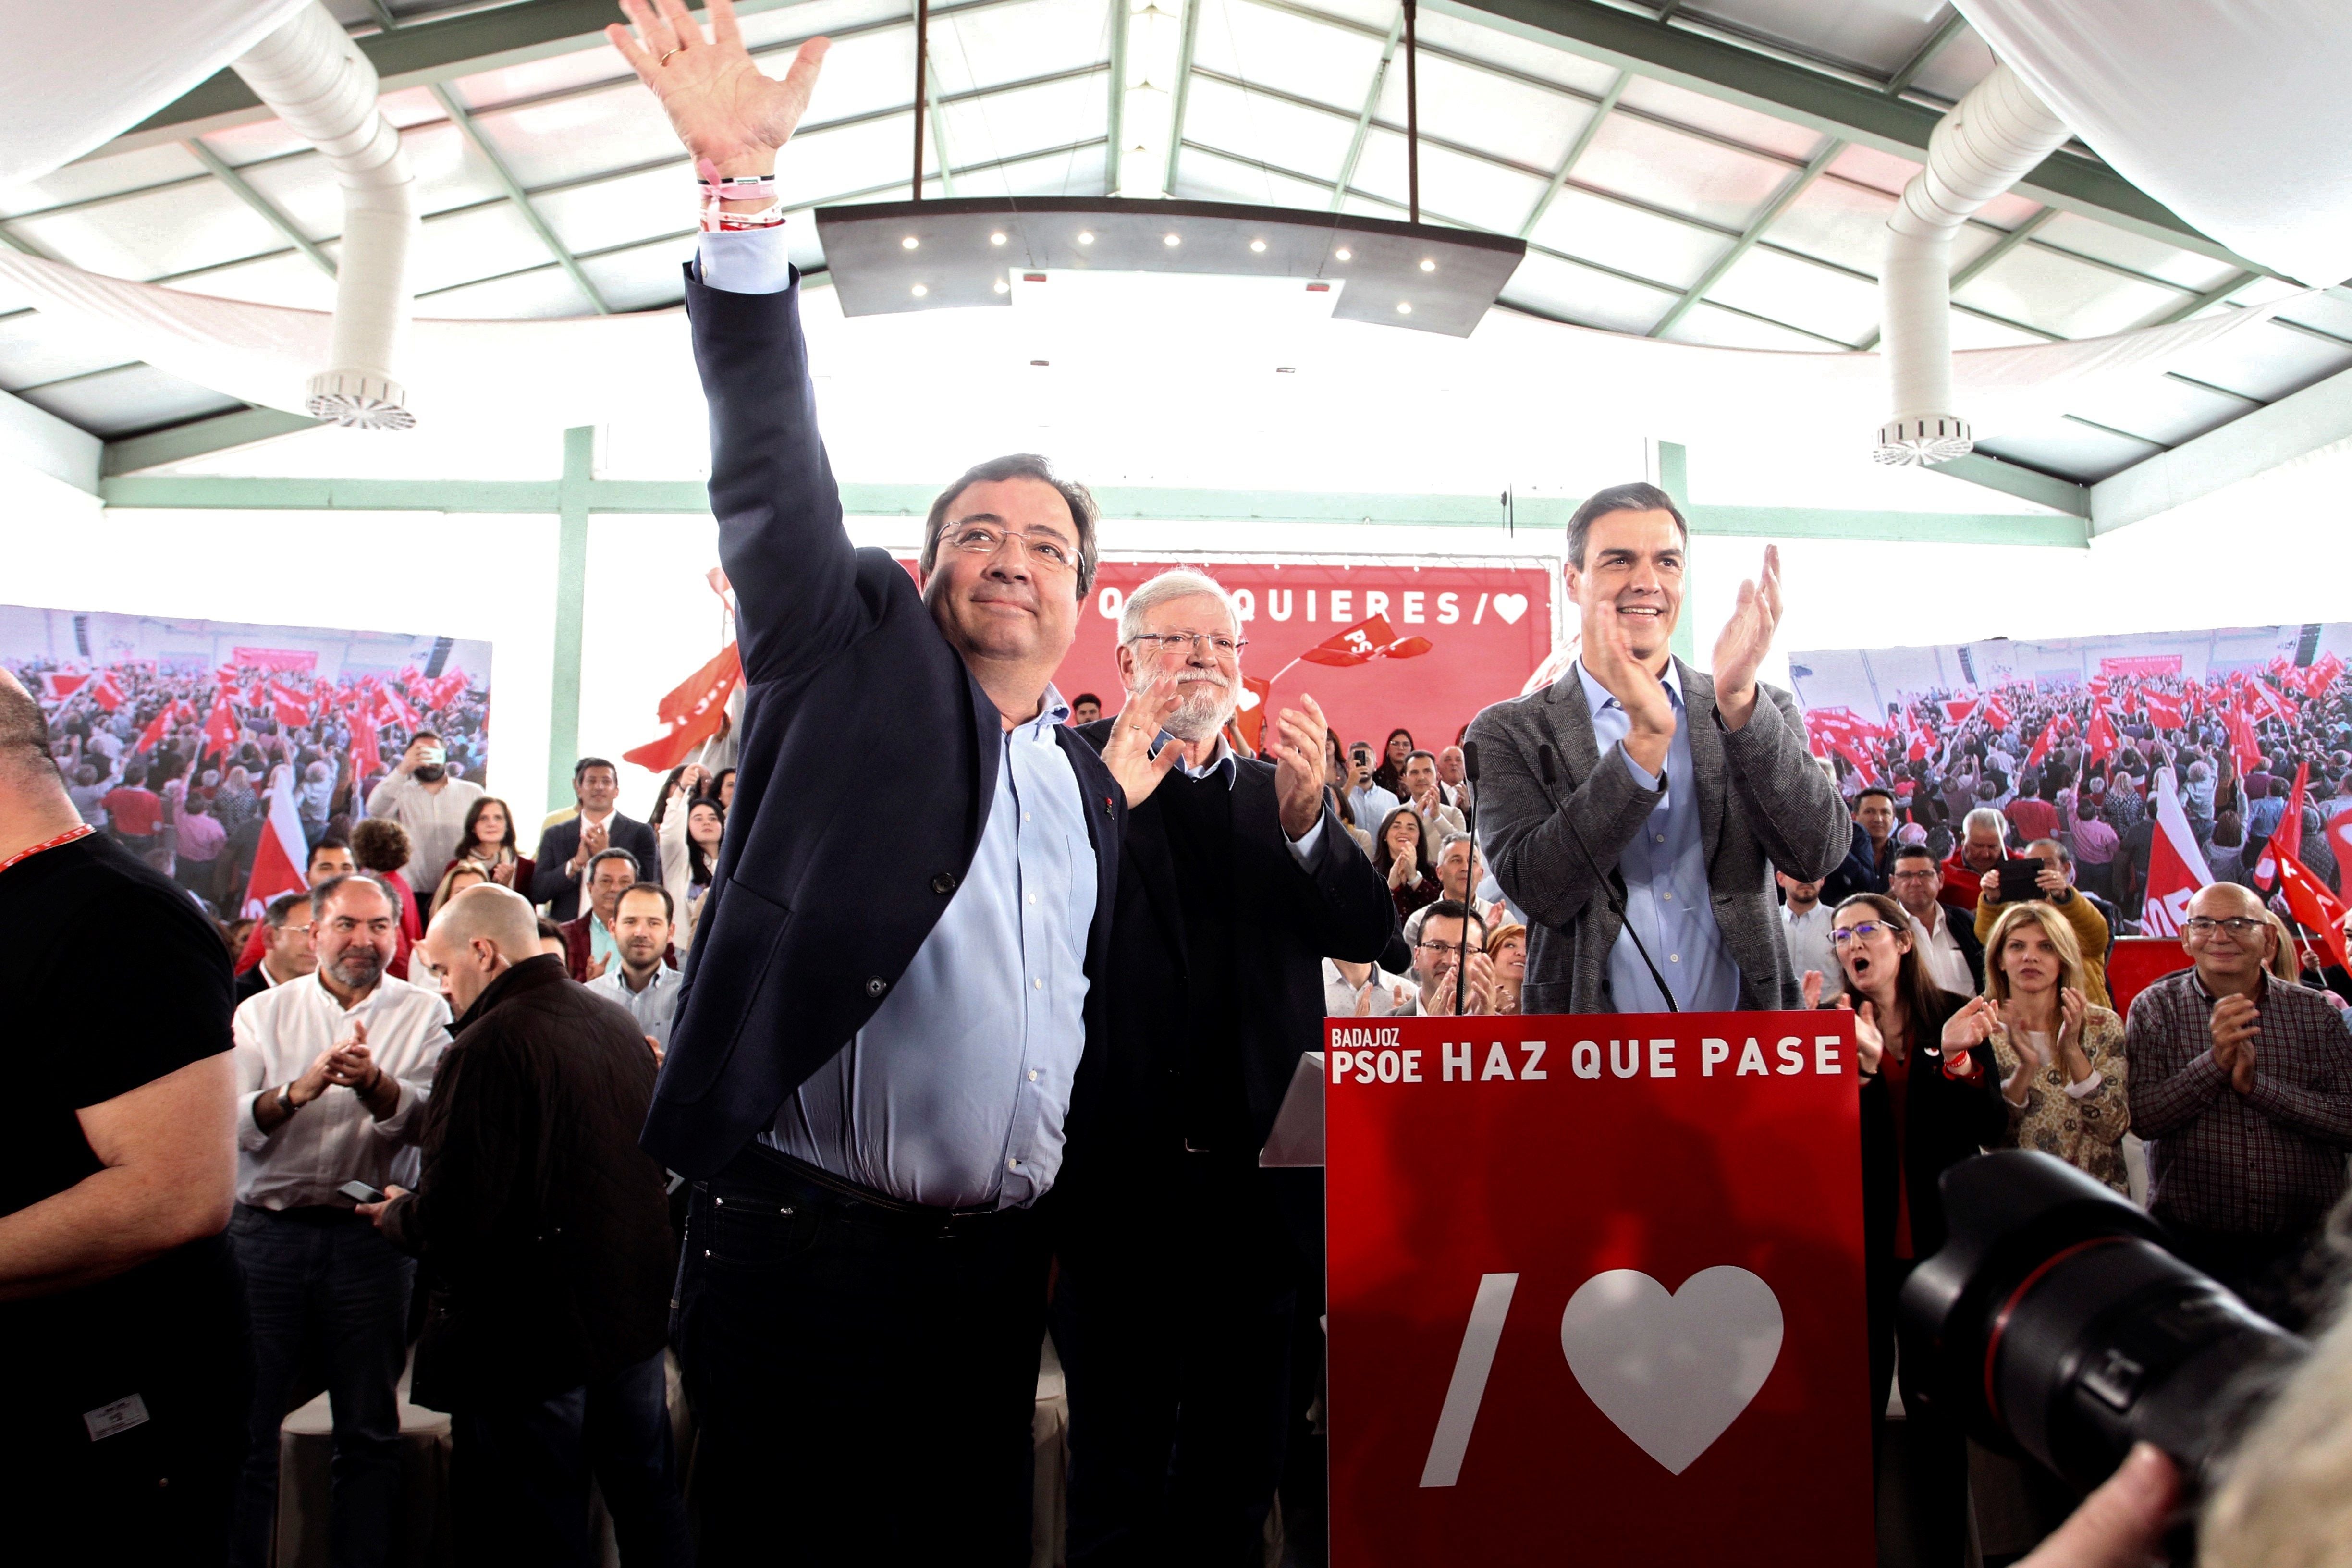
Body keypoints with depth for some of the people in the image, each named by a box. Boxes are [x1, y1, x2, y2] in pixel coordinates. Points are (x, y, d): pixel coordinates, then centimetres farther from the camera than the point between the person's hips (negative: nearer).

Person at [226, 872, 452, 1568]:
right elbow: (230, 1124, -4)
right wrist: (296, 1091, -22)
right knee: (245, 1424, 4)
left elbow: (427, 1119, -10)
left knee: (370, 1430, 8)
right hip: (265, 1231, 1)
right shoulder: (263, 1012, 7)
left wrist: (373, 1081, -28)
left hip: (369, 1233, 0)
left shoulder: (424, 1014, 3)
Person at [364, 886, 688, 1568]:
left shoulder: (489, 1046, -20)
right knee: (648, 1499, 21)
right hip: (637, 1312, 8)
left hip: (531, 1336, -7)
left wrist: (394, 1215, 1)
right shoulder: (618, 1027, 5)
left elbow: (448, 1219, -23)